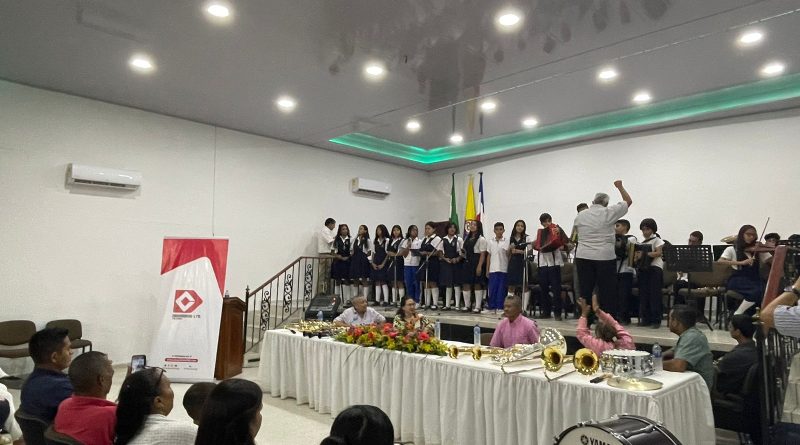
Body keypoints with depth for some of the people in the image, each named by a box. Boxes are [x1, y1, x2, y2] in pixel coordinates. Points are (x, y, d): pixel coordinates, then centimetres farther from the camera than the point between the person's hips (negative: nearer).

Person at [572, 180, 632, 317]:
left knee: (585, 290, 8)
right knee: (607, 292, 3)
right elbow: (628, 201, 6)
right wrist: (620, 187, 18)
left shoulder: (580, 216, 7)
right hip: (605, 258, -3)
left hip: (583, 257, 4)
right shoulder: (608, 213, -5)